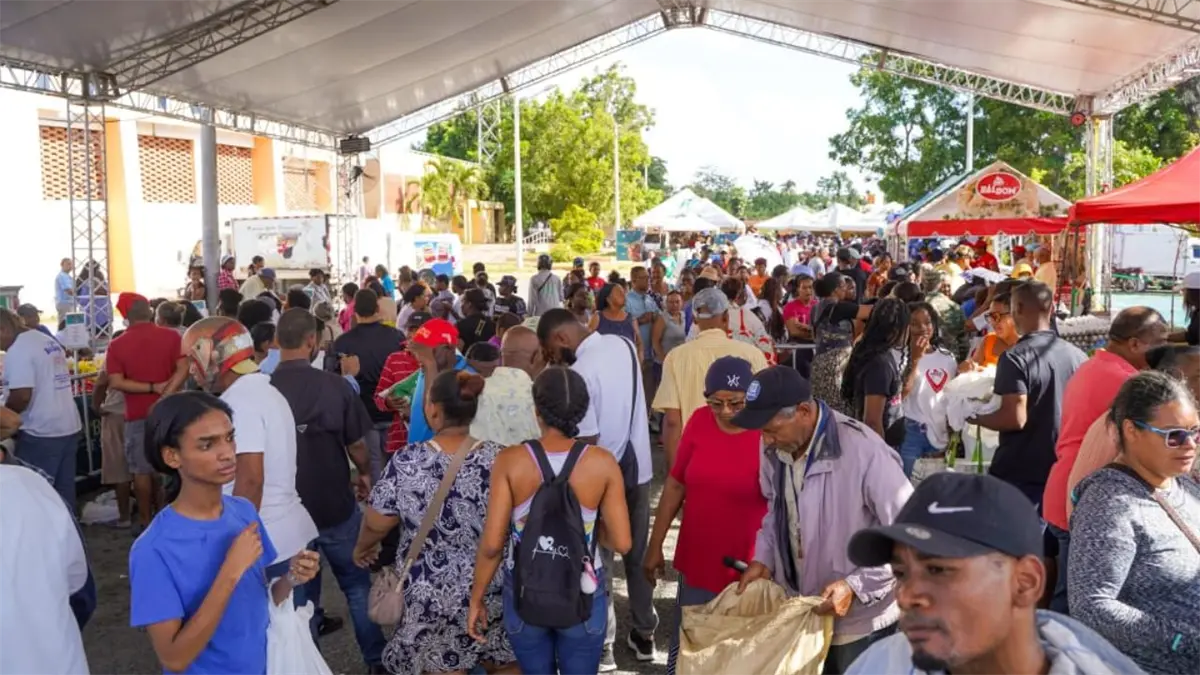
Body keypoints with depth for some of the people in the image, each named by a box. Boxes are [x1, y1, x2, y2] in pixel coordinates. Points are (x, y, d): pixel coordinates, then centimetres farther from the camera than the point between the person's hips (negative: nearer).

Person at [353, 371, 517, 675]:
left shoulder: (406, 462, -16)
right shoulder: (498, 458, -14)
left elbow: (376, 523, -5)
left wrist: (362, 548, 15)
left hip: (432, 594, -1)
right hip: (493, 588, 1)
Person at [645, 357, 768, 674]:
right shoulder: (699, 422, -5)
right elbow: (675, 484, 4)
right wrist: (655, 545, 8)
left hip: (748, 569, -3)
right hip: (696, 562, 4)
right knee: (685, 649, 17)